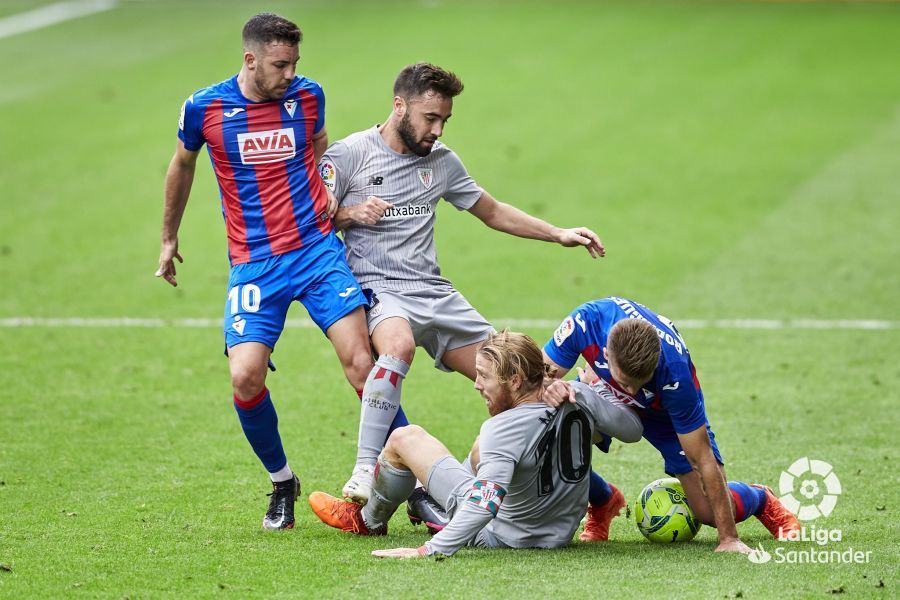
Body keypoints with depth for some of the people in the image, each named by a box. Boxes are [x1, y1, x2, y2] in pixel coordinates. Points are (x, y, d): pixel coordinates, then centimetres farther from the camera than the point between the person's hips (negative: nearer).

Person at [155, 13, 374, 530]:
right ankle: (282, 483, 11)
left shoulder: (308, 95, 2)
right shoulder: (204, 109, -3)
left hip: (319, 249, 1)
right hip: (253, 264, 0)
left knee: (362, 363, -13)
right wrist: (169, 238, 27)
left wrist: (329, 190, 5)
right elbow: (183, 166, 18)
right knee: (245, 377, -15)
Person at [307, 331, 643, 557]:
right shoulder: (582, 407, -16)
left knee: (404, 438, 5)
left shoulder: (503, 428, -33)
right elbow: (632, 429, 2)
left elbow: (486, 502, -42)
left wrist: (428, 550, -44)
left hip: (500, 534, -7)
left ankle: (368, 521, 33)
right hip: (560, 532, 7)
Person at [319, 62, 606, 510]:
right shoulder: (348, 155, -2)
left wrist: (558, 234, 18)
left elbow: (492, 212, 25)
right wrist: (351, 213, -18)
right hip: (376, 289, -6)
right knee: (399, 344, -39)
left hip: (435, 292, 6)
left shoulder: (442, 161, 13)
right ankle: (365, 471, -38)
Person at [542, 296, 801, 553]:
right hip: (603, 393, 3)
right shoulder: (586, 322, -40)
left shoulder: (674, 373, -43)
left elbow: (702, 460, -35)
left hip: (667, 414, -3)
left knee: (710, 511, -10)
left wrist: (728, 538, -32)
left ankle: (761, 499, 29)